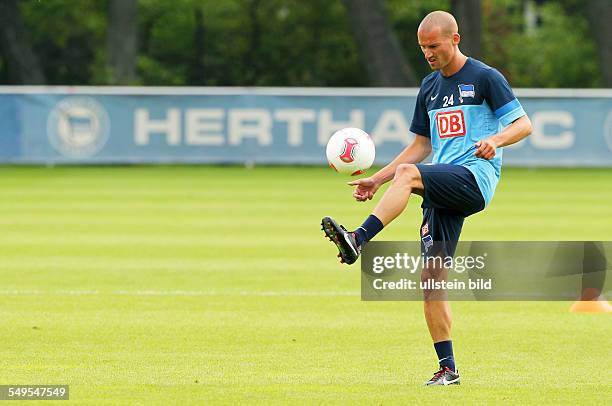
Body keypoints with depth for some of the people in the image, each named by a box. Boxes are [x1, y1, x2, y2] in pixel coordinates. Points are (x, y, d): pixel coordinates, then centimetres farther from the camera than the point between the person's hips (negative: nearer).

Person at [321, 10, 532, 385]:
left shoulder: (485, 77, 1)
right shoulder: (430, 87, 20)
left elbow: (523, 124, -4)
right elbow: (422, 146, 26)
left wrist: (495, 140, -25)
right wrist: (376, 180, 18)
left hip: (476, 176, -7)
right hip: (443, 188, 7)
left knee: (407, 173, -33)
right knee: (430, 276, -3)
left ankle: (358, 241, -42)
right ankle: (447, 368, 1)